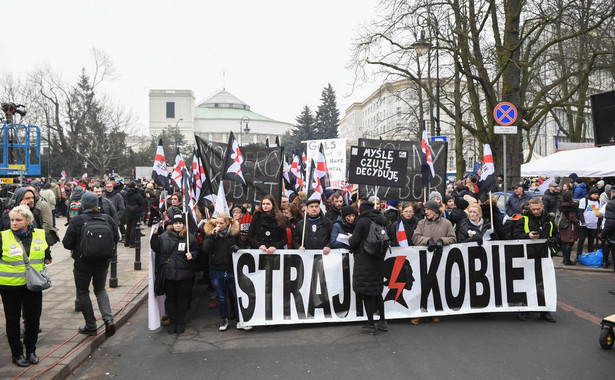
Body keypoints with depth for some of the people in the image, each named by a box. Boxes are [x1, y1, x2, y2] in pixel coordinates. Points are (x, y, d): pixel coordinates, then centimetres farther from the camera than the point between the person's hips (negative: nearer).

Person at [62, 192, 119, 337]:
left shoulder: (77, 221, -15)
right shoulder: (107, 219, -7)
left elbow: (67, 243, -11)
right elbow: (116, 238, 3)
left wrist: (78, 246, 9)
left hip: (83, 263, -3)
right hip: (103, 262, 3)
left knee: (83, 292, 15)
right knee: (100, 289, 20)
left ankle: (90, 326, 19)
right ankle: (108, 318, -1)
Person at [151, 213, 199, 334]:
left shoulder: (190, 238, 2)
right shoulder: (164, 236, 5)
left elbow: (196, 250, 10)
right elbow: (156, 249, 6)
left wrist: (192, 255, -10)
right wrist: (155, 235, -5)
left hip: (184, 274, -1)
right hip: (168, 273, 1)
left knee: (182, 299, 7)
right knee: (170, 298, 10)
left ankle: (181, 322, 22)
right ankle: (172, 322, 23)